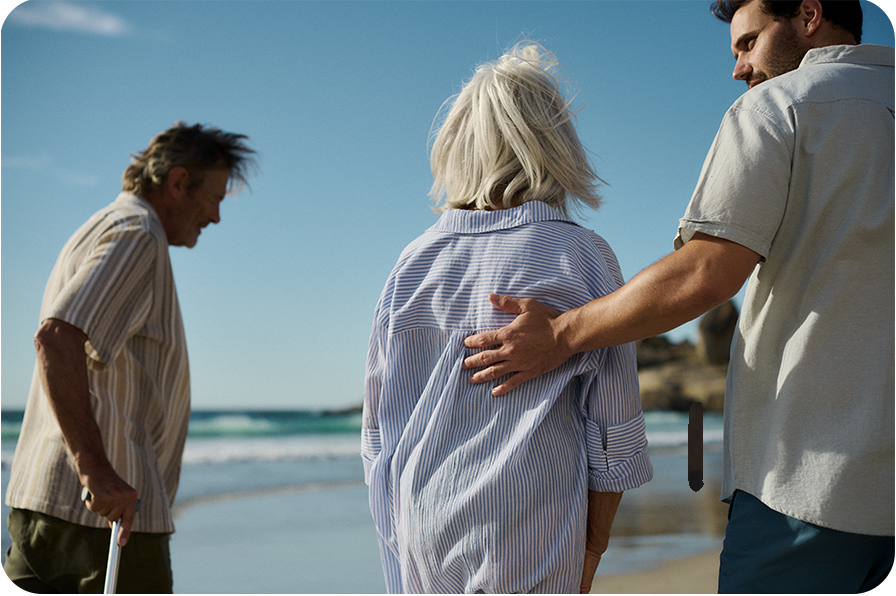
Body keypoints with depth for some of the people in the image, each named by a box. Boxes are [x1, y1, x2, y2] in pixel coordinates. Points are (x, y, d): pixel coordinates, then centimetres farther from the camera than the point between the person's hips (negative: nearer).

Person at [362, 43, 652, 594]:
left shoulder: (415, 262, 3)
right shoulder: (582, 259, -6)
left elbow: (378, 426, 8)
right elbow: (614, 429, -5)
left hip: (420, 531, 4)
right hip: (530, 538, -3)